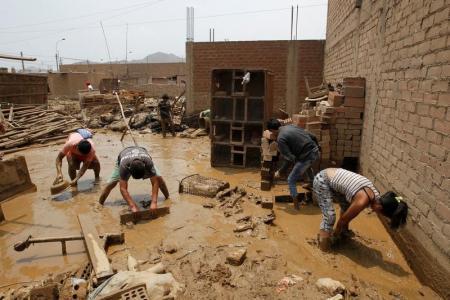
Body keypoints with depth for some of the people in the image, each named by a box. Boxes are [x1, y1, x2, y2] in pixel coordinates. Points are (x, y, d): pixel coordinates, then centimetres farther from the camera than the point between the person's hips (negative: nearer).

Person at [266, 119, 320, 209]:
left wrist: (279, 171, -4)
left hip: (306, 157, -8)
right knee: (306, 165, 42)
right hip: (315, 152, 8)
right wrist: (316, 148, 31)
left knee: (291, 180, 9)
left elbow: (289, 159, -16)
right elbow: (312, 136, 14)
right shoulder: (291, 126, 11)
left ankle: (296, 205, 15)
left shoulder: (280, 139, -11)